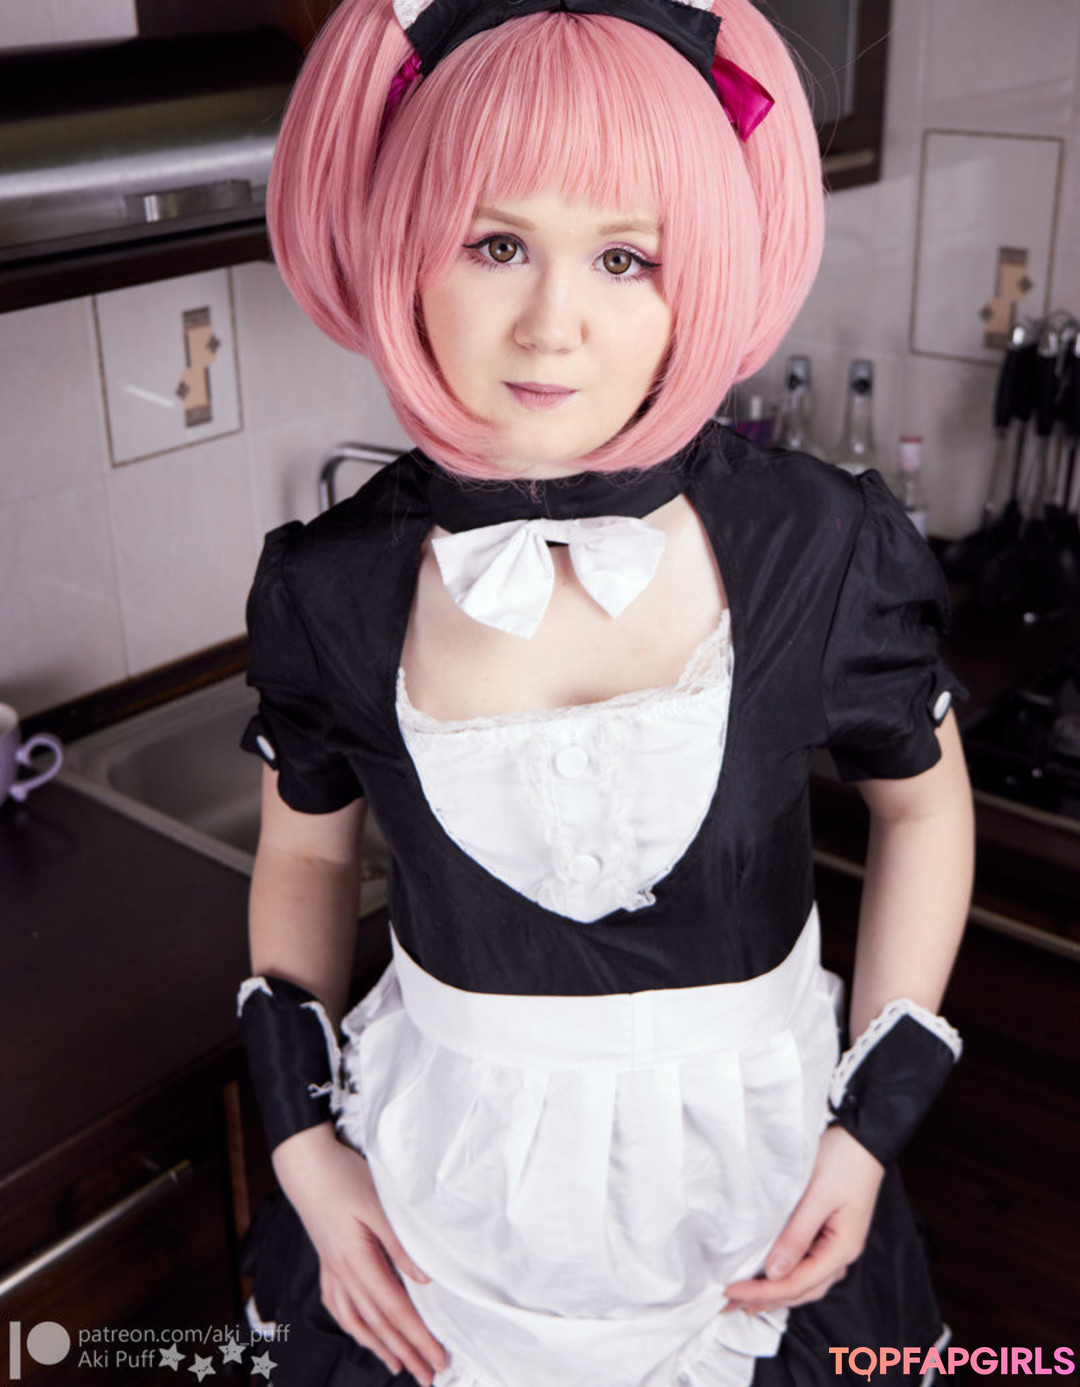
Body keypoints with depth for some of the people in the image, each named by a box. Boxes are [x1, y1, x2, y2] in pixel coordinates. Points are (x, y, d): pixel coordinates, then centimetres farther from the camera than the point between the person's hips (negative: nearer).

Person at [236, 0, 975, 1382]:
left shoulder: (821, 546, -18)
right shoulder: (328, 586, -14)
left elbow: (923, 801, -1)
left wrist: (875, 1121, -5)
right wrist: (303, 1145, -2)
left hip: (753, 1171, 0)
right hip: (444, 1191, 1)